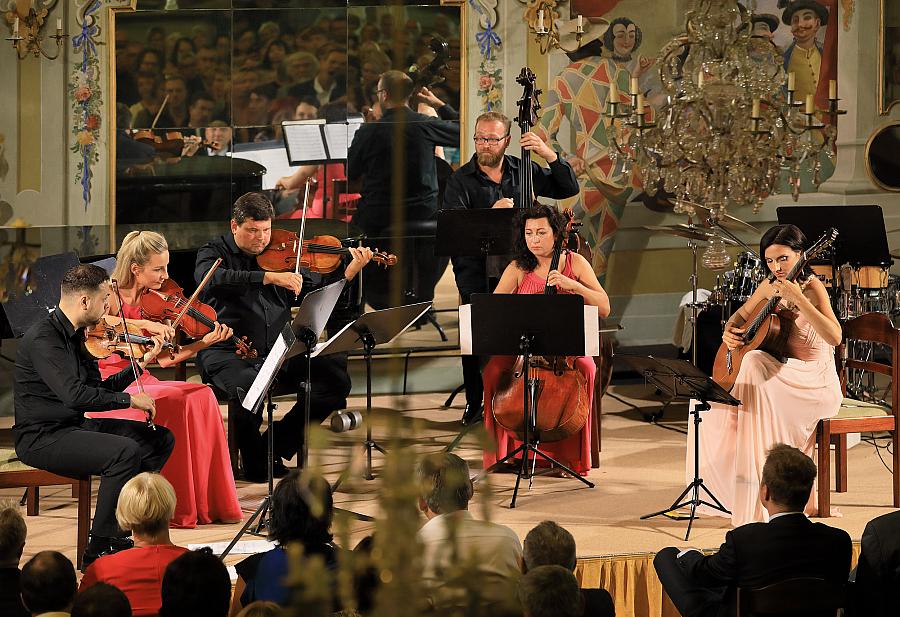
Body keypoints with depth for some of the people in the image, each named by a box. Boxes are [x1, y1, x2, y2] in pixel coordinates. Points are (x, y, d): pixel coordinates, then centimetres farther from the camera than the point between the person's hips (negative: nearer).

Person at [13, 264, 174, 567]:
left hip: (75, 426, 10)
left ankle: (117, 530, 10)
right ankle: (98, 550, -19)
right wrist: (129, 400, -24)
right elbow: (73, 393, -31)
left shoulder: (77, 336, 10)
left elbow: (98, 389, 16)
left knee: (160, 439, 7)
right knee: (125, 451, -29)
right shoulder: (43, 338, -20)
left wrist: (141, 364, 8)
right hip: (42, 437, -10)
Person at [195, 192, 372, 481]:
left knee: (335, 373, -13)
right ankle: (254, 462, -11)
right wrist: (270, 277, -30)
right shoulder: (215, 253, 1)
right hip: (228, 351, -5)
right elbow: (214, 280, -23)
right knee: (247, 383, -38)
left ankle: (277, 445, 2)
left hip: (279, 349, 5)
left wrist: (352, 269, 4)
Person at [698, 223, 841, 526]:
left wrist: (798, 299, -36)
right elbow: (742, 314, 23)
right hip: (779, 371, 7)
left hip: (814, 382, -7)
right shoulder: (770, 286, 5)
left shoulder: (812, 288, -15)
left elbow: (834, 336, -30)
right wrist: (729, 331, -1)